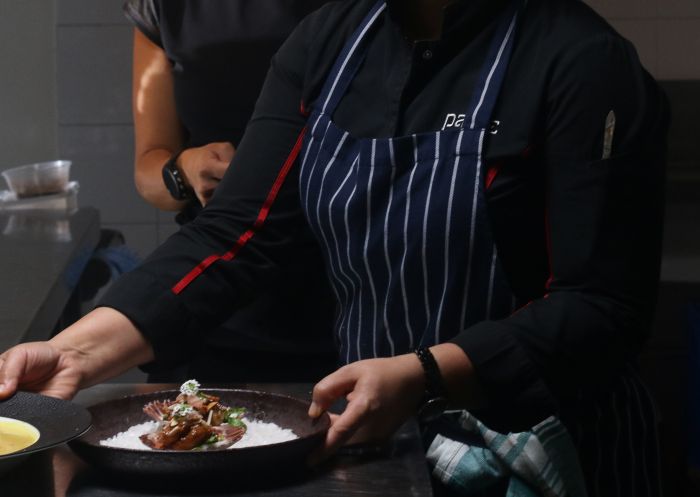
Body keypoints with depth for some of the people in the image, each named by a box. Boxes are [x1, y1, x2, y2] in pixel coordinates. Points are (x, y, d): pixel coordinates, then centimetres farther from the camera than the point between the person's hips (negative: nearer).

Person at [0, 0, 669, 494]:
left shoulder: (581, 62, -17)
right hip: (374, 434, 5)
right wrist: (77, 352, -17)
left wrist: (422, 376, -32)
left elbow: (603, 306, -20)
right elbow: (235, 234, -5)